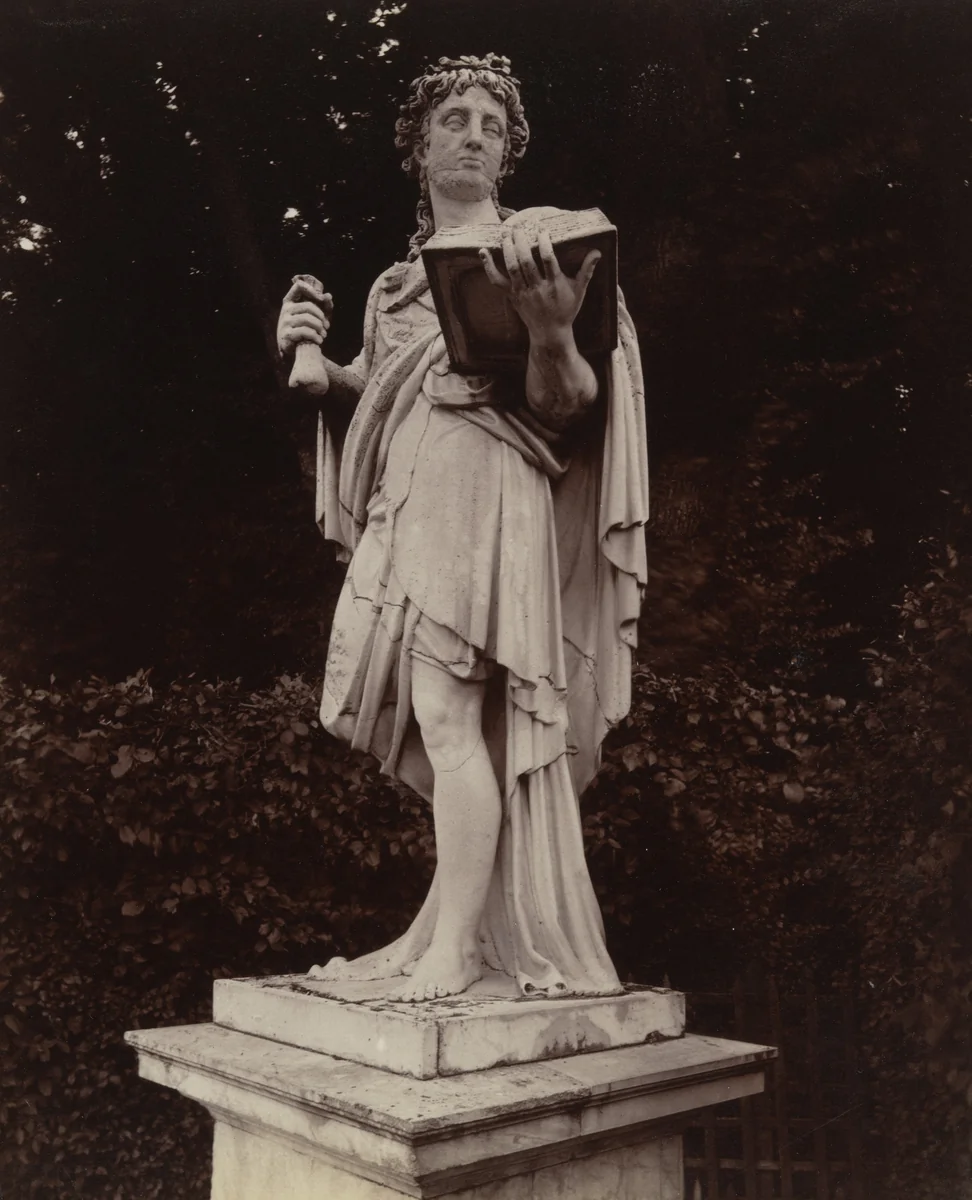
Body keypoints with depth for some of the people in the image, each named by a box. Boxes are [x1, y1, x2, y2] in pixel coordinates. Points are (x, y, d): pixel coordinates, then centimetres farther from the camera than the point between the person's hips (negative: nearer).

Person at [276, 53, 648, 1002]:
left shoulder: (532, 248, 4)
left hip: (483, 497, -6)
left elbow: (560, 405, -6)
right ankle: (433, 933, 10)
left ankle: (457, 946, -8)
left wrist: (551, 335, -27)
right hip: (408, 507, 6)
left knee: (448, 714, -14)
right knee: (447, 727, 5)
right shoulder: (394, 284, 22)